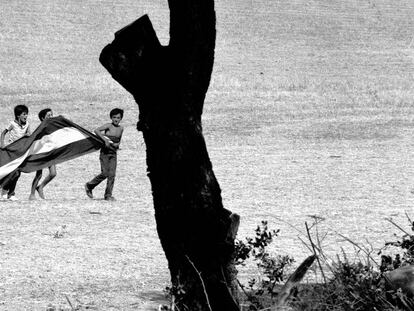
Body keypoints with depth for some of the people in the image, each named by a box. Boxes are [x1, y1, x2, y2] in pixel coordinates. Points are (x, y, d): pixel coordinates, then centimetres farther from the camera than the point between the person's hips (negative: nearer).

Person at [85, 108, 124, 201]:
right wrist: (105, 139, -27)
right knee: (105, 173, -10)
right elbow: (96, 130, -21)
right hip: (105, 152, -5)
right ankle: (89, 185, 10)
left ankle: (108, 195, 2)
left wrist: (117, 145, 3)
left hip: (113, 153, 5)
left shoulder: (121, 129, 10)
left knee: (112, 174, -3)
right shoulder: (108, 126, -8)